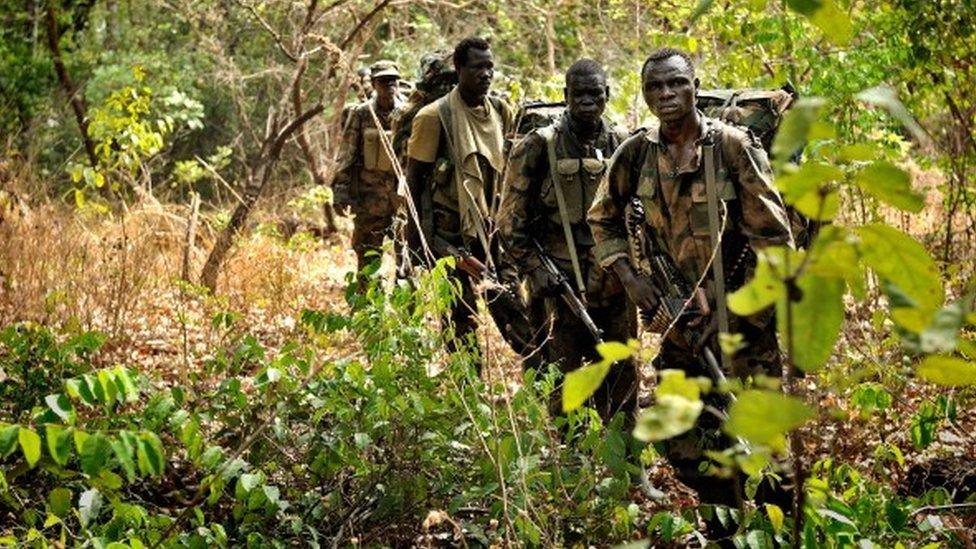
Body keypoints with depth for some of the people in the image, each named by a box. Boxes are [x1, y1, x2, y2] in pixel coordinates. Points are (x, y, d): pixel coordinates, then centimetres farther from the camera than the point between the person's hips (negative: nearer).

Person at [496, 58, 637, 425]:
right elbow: (511, 221, -3)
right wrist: (536, 271, -11)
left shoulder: (623, 147, 6)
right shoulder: (539, 147, -4)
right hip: (559, 286, -3)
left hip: (614, 284, 4)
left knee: (622, 379, 11)